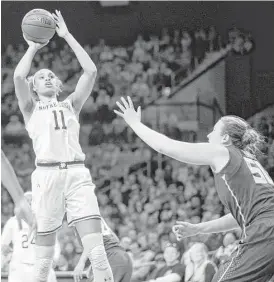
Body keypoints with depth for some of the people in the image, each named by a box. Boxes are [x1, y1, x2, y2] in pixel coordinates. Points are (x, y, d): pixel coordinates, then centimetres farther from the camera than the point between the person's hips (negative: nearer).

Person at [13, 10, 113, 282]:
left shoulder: (71, 105, 22)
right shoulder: (31, 109, 16)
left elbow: (90, 71, 9)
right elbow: (18, 76, -3)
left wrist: (67, 36, 12)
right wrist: (33, 48, 12)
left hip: (77, 174, 1)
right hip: (46, 175, -1)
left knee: (97, 252, -13)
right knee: (43, 256, 1)